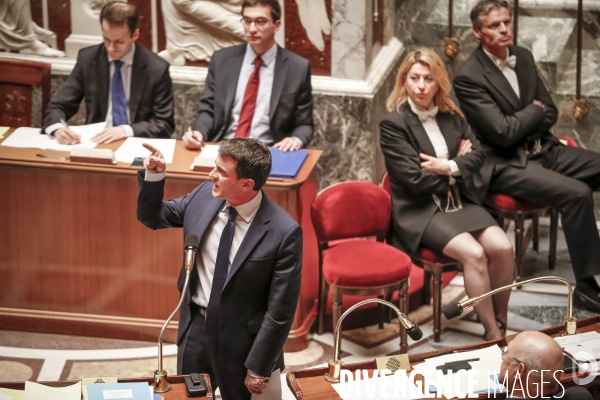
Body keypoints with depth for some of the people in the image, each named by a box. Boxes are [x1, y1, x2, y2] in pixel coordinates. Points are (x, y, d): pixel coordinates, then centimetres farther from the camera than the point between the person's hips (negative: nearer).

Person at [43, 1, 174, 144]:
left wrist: (126, 130, -20)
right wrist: (58, 128, -20)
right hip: (96, 142, 1)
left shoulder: (157, 68, -7)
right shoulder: (87, 59, 0)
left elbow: (165, 124, -4)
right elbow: (58, 106, 3)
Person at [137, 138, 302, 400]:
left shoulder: (283, 233, -24)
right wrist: (154, 176, -12)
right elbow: (152, 217, 8)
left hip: (241, 340, -5)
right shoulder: (206, 194, -8)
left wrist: (258, 369, -14)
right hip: (195, 328, 5)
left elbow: (280, 311, -18)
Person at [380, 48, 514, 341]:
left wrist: (449, 167, -14)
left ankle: (501, 321, -1)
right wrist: (459, 166, -3)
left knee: (502, 248, -17)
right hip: (421, 212, -6)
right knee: (474, 253, -27)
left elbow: (477, 155, 5)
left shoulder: (451, 116, 11)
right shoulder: (393, 124, -8)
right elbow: (415, 179, -14)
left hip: (460, 203, 6)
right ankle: (493, 333, -17)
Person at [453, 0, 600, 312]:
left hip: (544, 149, 8)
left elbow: (550, 113, 13)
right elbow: (504, 133, -20)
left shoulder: (523, 56, 8)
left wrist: (524, 124, -8)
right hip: (506, 164, -8)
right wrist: (535, 110, -3)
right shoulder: (468, 77, -16)